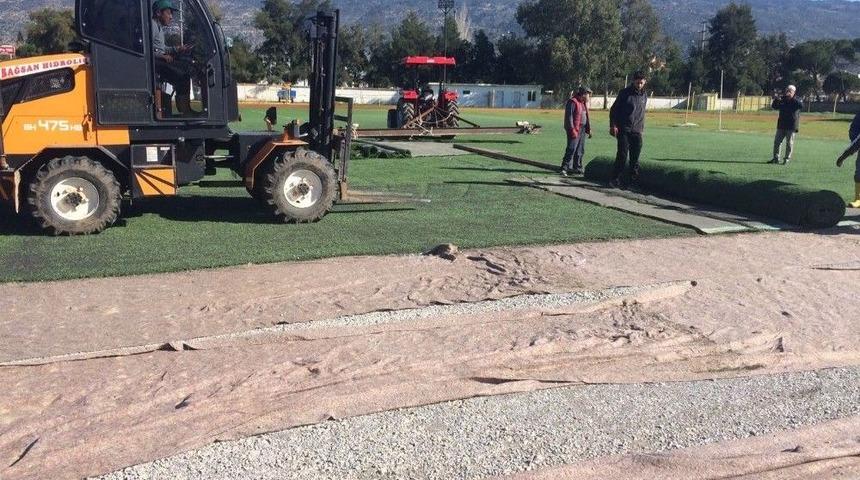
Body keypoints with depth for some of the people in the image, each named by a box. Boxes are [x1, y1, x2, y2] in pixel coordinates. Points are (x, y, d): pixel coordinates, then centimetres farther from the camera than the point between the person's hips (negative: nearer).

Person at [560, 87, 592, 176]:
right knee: (571, 149, -13)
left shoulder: (583, 103, 18)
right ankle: (564, 169, -11)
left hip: (582, 129, 9)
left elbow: (586, 116, 24)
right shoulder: (572, 102, -10)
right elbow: (569, 117, -16)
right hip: (574, 129, -9)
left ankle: (577, 168, 18)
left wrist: (589, 129, 18)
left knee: (580, 151, 11)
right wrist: (572, 130, -21)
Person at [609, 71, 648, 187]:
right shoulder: (625, 93, -5)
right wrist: (613, 125, -13)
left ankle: (634, 179, 13)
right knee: (622, 155, -8)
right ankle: (616, 179, -1)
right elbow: (614, 109, -4)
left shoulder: (644, 95, 12)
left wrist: (642, 128, 16)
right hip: (624, 130, -5)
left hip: (637, 131, 5)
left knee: (635, 157, 5)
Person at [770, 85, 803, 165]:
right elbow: (774, 107, 6)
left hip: (791, 126, -4)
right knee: (777, 141, 6)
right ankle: (776, 158, 14)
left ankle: (787, 159, 6)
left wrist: (793, 98, -30)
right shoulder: (782, 99, 7)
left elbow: (801, 105, -24)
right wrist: (776, 100, -13)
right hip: (781, 125, 4)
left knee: (789, 143, -1)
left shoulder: (796, 100, -4)